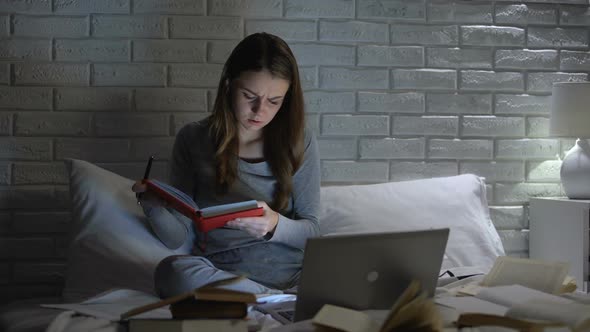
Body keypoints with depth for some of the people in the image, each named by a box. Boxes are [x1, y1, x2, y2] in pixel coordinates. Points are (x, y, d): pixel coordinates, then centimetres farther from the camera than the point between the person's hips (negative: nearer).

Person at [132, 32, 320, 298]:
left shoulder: (300, 144, 8)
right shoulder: (193, 139, 7)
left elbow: (311, 230, 7)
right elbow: (177, 238, 7)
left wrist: (275, 225, -16)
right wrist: (153, 207, -16)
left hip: (292, 275, -2)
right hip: (219, 275, 2)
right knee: (172, 271, -34)